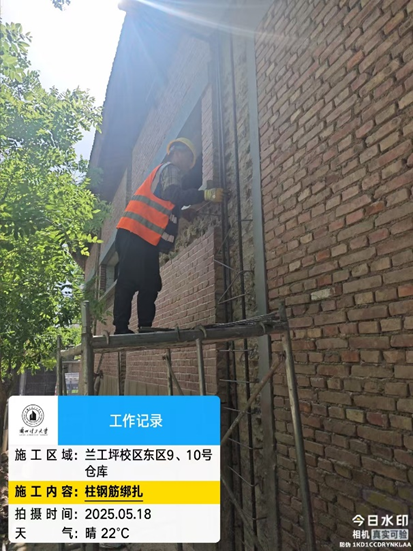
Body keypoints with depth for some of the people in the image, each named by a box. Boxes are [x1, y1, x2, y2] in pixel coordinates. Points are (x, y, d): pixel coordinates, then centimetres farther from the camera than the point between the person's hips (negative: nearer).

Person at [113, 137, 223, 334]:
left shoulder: (172, 173, 31)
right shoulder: (170, 169, 1)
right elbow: (175, 195, -17)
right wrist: (208, 194, -21)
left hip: (144, 237, 10)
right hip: (136, 234, -10)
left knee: (150, 284, 5)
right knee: (130, 282, -11)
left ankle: (145, 328, 4)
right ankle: (121, 329, -10)